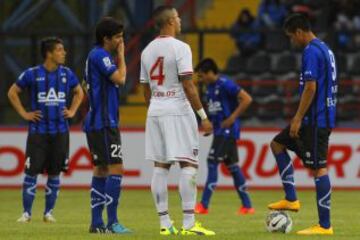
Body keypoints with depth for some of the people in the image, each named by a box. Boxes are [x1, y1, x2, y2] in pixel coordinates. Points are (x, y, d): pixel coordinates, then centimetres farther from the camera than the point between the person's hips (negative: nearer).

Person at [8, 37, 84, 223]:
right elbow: (12, 92, 5)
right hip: (38, 130, -3)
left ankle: (48, 212, 14)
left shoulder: (67, 74, 4)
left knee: (55, 173, 5)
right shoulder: (32, 74, -5)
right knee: (32, 172, -4)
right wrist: (24, 113, -1)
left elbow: (79, 92, 22)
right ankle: (26, 213, 3)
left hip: (60, 131, 3)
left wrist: (72, 111, 10)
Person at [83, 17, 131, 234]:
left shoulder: (98, 55, 18)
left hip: (97, 123, 11)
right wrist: (121, 55, -5)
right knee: (116, 169, -12)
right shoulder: (100, 55, -13)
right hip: (104, 124, -11)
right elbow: (120, 78, -16)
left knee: (101, 170, 10)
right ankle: (112, 222, -15)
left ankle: (97, 222, 11)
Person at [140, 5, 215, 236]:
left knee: (160, 166, 6)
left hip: (155, 112, 7)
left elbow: (146, 90, 14)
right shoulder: (180, 48, -10)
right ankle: (189, 223, -11)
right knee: (188, 165, -5)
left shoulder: (148, 51, 10)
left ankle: (165, 223, 6)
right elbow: (188, 86, -15)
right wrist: (204, 116, -11)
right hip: (178, 110, -7)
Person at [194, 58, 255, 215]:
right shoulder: (210, 87, 12)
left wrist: (232, 118, -19)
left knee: (212, 163, -12)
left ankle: (204, 205, -12)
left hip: (227, 130, -10)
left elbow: (247, 99, -20)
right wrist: (209, 122, 9)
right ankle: (247, 206, 14)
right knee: (232, 166, 10)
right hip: (220, 131, 10)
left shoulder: (225, 84, -15)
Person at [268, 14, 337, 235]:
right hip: (324, 117, 11)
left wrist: (298, 119, -17)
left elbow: (311, 88, -22)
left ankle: (325, 225, -7)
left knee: (318, 168, -8)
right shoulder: (325, 49, 16)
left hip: (315, 119, -11)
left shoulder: (311, 52, -15)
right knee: (277, 144, 19)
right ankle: (291, 199, 14)